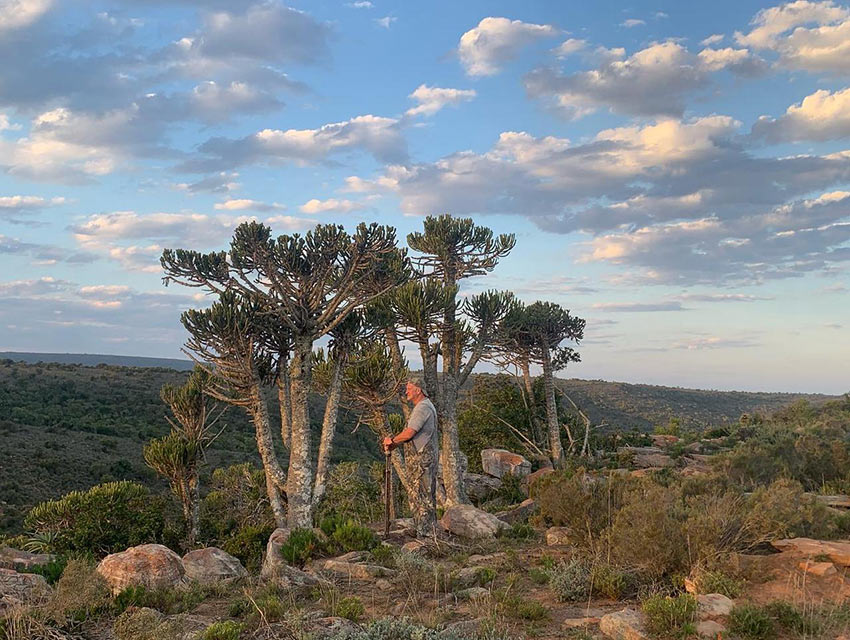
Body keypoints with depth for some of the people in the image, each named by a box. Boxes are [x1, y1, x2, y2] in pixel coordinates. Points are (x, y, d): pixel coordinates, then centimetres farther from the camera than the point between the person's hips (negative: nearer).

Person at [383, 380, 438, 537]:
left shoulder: (423, 408, -15)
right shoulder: (423, 407, 19)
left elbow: (409, 433, -20)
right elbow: (411, 434, 20)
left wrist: (392, 440, -4)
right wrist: (393, 445, 11)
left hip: (421, 458, -11)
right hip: (422, 458, 11)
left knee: (422, 496, -7)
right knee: (426, 496, 13)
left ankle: (425, 533, -3)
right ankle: (428, 532, 19)